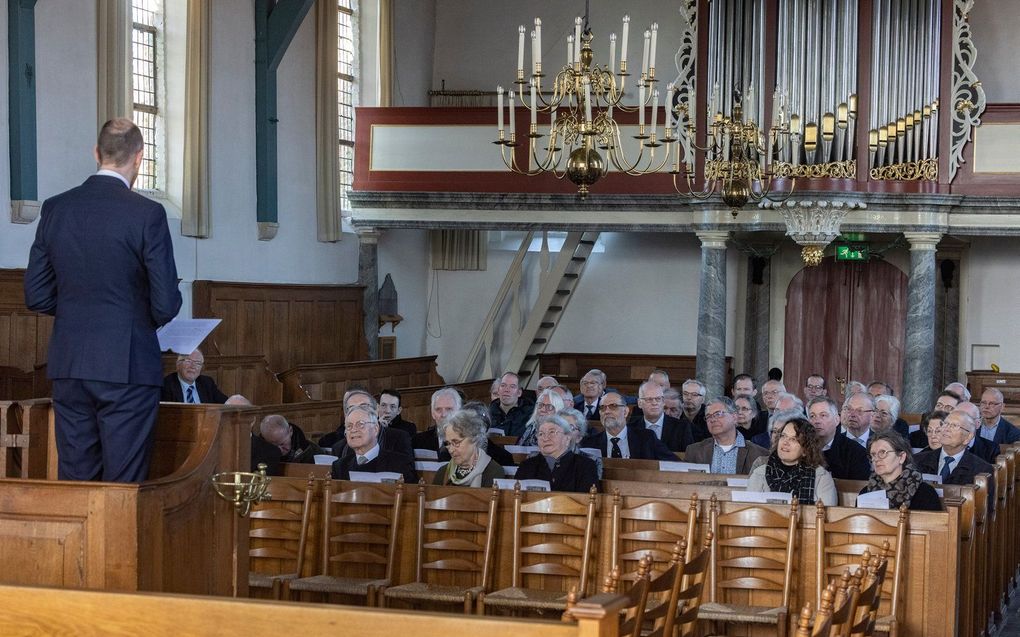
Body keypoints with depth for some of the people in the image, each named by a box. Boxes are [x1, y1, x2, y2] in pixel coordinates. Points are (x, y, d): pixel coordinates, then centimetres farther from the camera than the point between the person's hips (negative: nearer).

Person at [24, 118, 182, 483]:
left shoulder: (55, 208, 4)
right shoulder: (147, 213, -9)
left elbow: (36, 296, 6)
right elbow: (166, 305, -10)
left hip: (68, 366, 5)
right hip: (128, 368, -4)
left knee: (74, 480, 10)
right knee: (124, 484, 1)